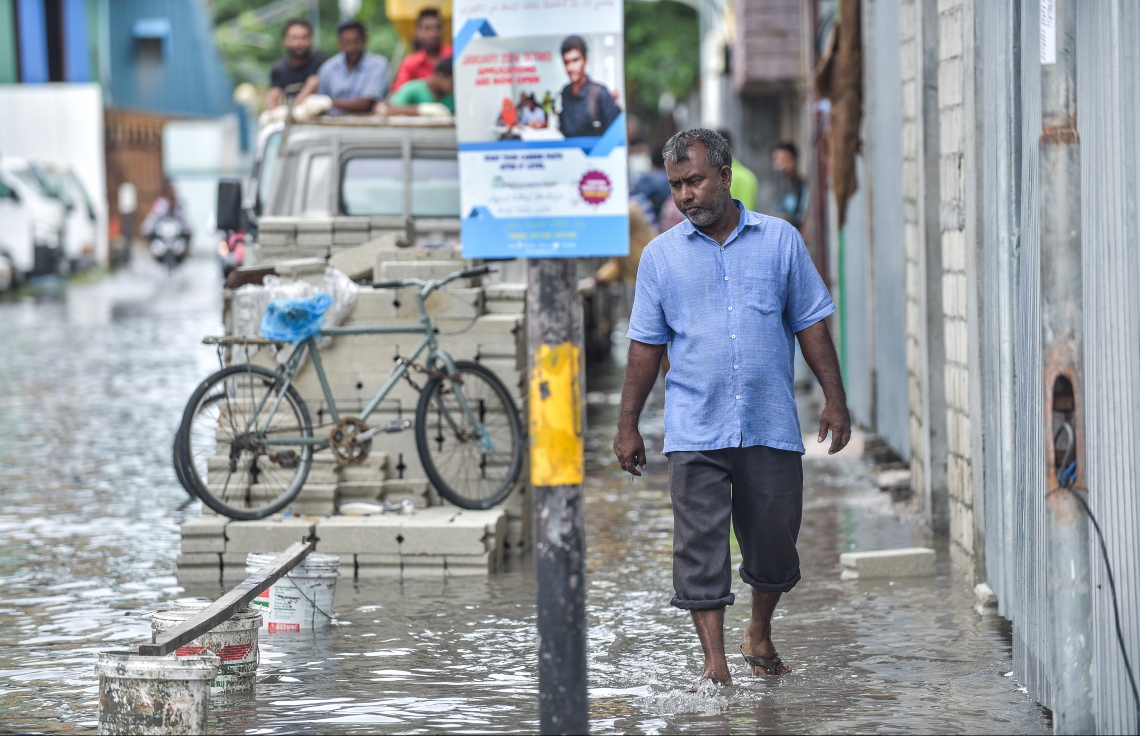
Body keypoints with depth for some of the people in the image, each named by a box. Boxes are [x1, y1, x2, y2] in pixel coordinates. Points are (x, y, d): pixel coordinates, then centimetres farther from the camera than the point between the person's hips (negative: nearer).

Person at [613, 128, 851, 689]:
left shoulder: (780, 240, 5)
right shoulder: (661, 256, 5)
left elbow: (810, 323, 8)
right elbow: (646, 343, 9)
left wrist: (834, 398, 3)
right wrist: (628, 425, 7)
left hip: (771, 426, 1)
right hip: (695, 431, 0)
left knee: (774, 536, 7)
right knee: (700, 543, -6)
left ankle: (760, 635, 31)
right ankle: (714, 662, -2)